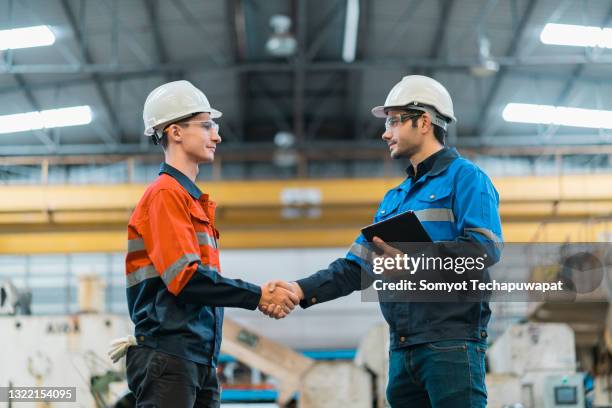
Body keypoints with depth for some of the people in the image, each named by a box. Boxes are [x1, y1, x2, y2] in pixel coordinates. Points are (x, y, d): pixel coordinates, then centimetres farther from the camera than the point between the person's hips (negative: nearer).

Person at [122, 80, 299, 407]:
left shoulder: (192, 198, 19)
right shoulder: (166, 193, -8)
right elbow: (185, 278, -18)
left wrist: (260, 294, 0)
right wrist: (257, 296, -12)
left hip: (200, 359, 9)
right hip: (168, 356, -9)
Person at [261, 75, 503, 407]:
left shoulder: (464, 177, -1)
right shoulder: (394, 199, 22)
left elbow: (486, 248, -15)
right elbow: (356, 268, 15)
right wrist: (301, 290, 0)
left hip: (451, 345, -8)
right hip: (402, 350, 8)